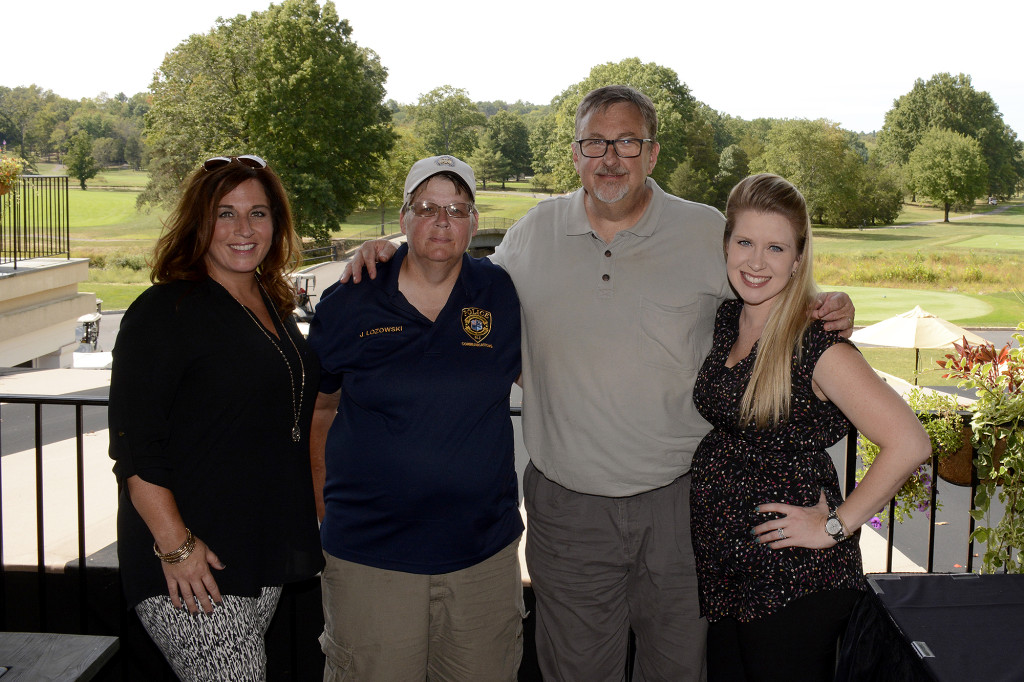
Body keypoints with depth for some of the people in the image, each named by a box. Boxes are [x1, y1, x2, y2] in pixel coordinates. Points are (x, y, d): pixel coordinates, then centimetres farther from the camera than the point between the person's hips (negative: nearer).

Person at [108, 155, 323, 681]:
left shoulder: (273, 305, 13)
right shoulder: (165, 311, -11)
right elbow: (134, 445, -16)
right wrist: (175, 545, -20)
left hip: (265, 554, 8)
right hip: (191, 565, -7)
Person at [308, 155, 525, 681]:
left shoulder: (507, 297, 1)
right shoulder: (347, 304, -1)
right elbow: (320, 405, 10)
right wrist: (324, 500, 9)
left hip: (485, 557, 2)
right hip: (368, 555, -1)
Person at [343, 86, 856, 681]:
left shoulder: (710, 233, -2)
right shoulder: (535, 232, 2)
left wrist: (829, 313, -11)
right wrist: (393, 260, 3)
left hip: (679, 500, 0)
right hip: (566, 504, 1)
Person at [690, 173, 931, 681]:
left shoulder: (815, 344, -19)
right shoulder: (727, 321, 4)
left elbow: (908, 443, -24)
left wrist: (835, 526, -17)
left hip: (793, 581, -7)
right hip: (720, 563, 7)